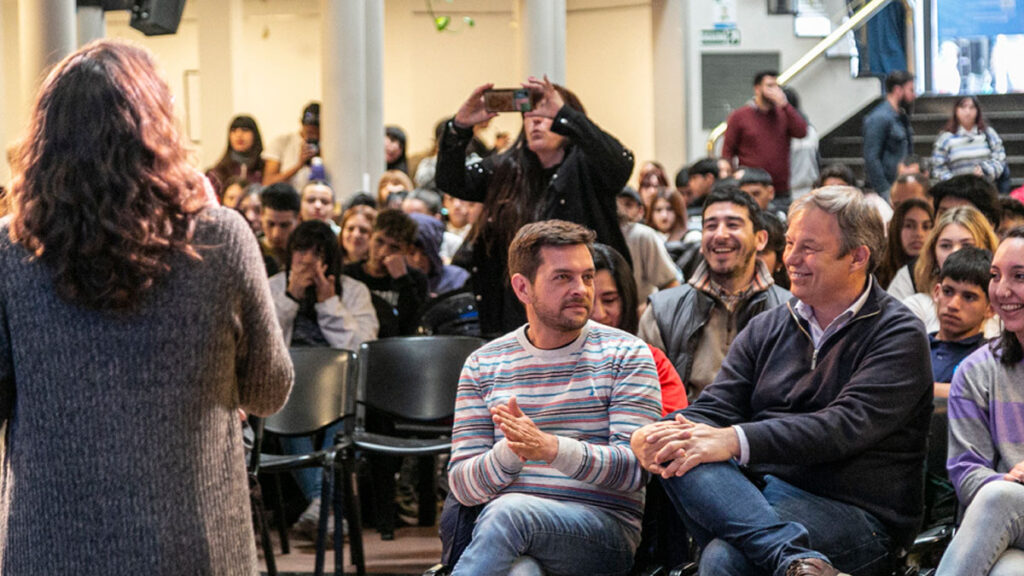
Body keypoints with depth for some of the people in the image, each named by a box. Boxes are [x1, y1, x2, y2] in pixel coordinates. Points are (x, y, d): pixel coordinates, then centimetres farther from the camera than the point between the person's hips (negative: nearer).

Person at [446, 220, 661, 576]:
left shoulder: (625, 354, 7)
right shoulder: (483, 365, 14)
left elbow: (634, 468, -4)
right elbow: (462, 486, 8)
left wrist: (552, 448, -22)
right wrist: (509, 452, -16)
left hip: (604, 527, 0)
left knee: (509, 511, -33)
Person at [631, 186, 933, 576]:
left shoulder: (899, 335, -1)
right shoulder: (765, 330, 20)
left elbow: (847, 426, -16)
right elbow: (714, 408, 9)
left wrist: (735, 441, -28)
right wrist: (653, 435, -16)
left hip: (854, 512, -7)